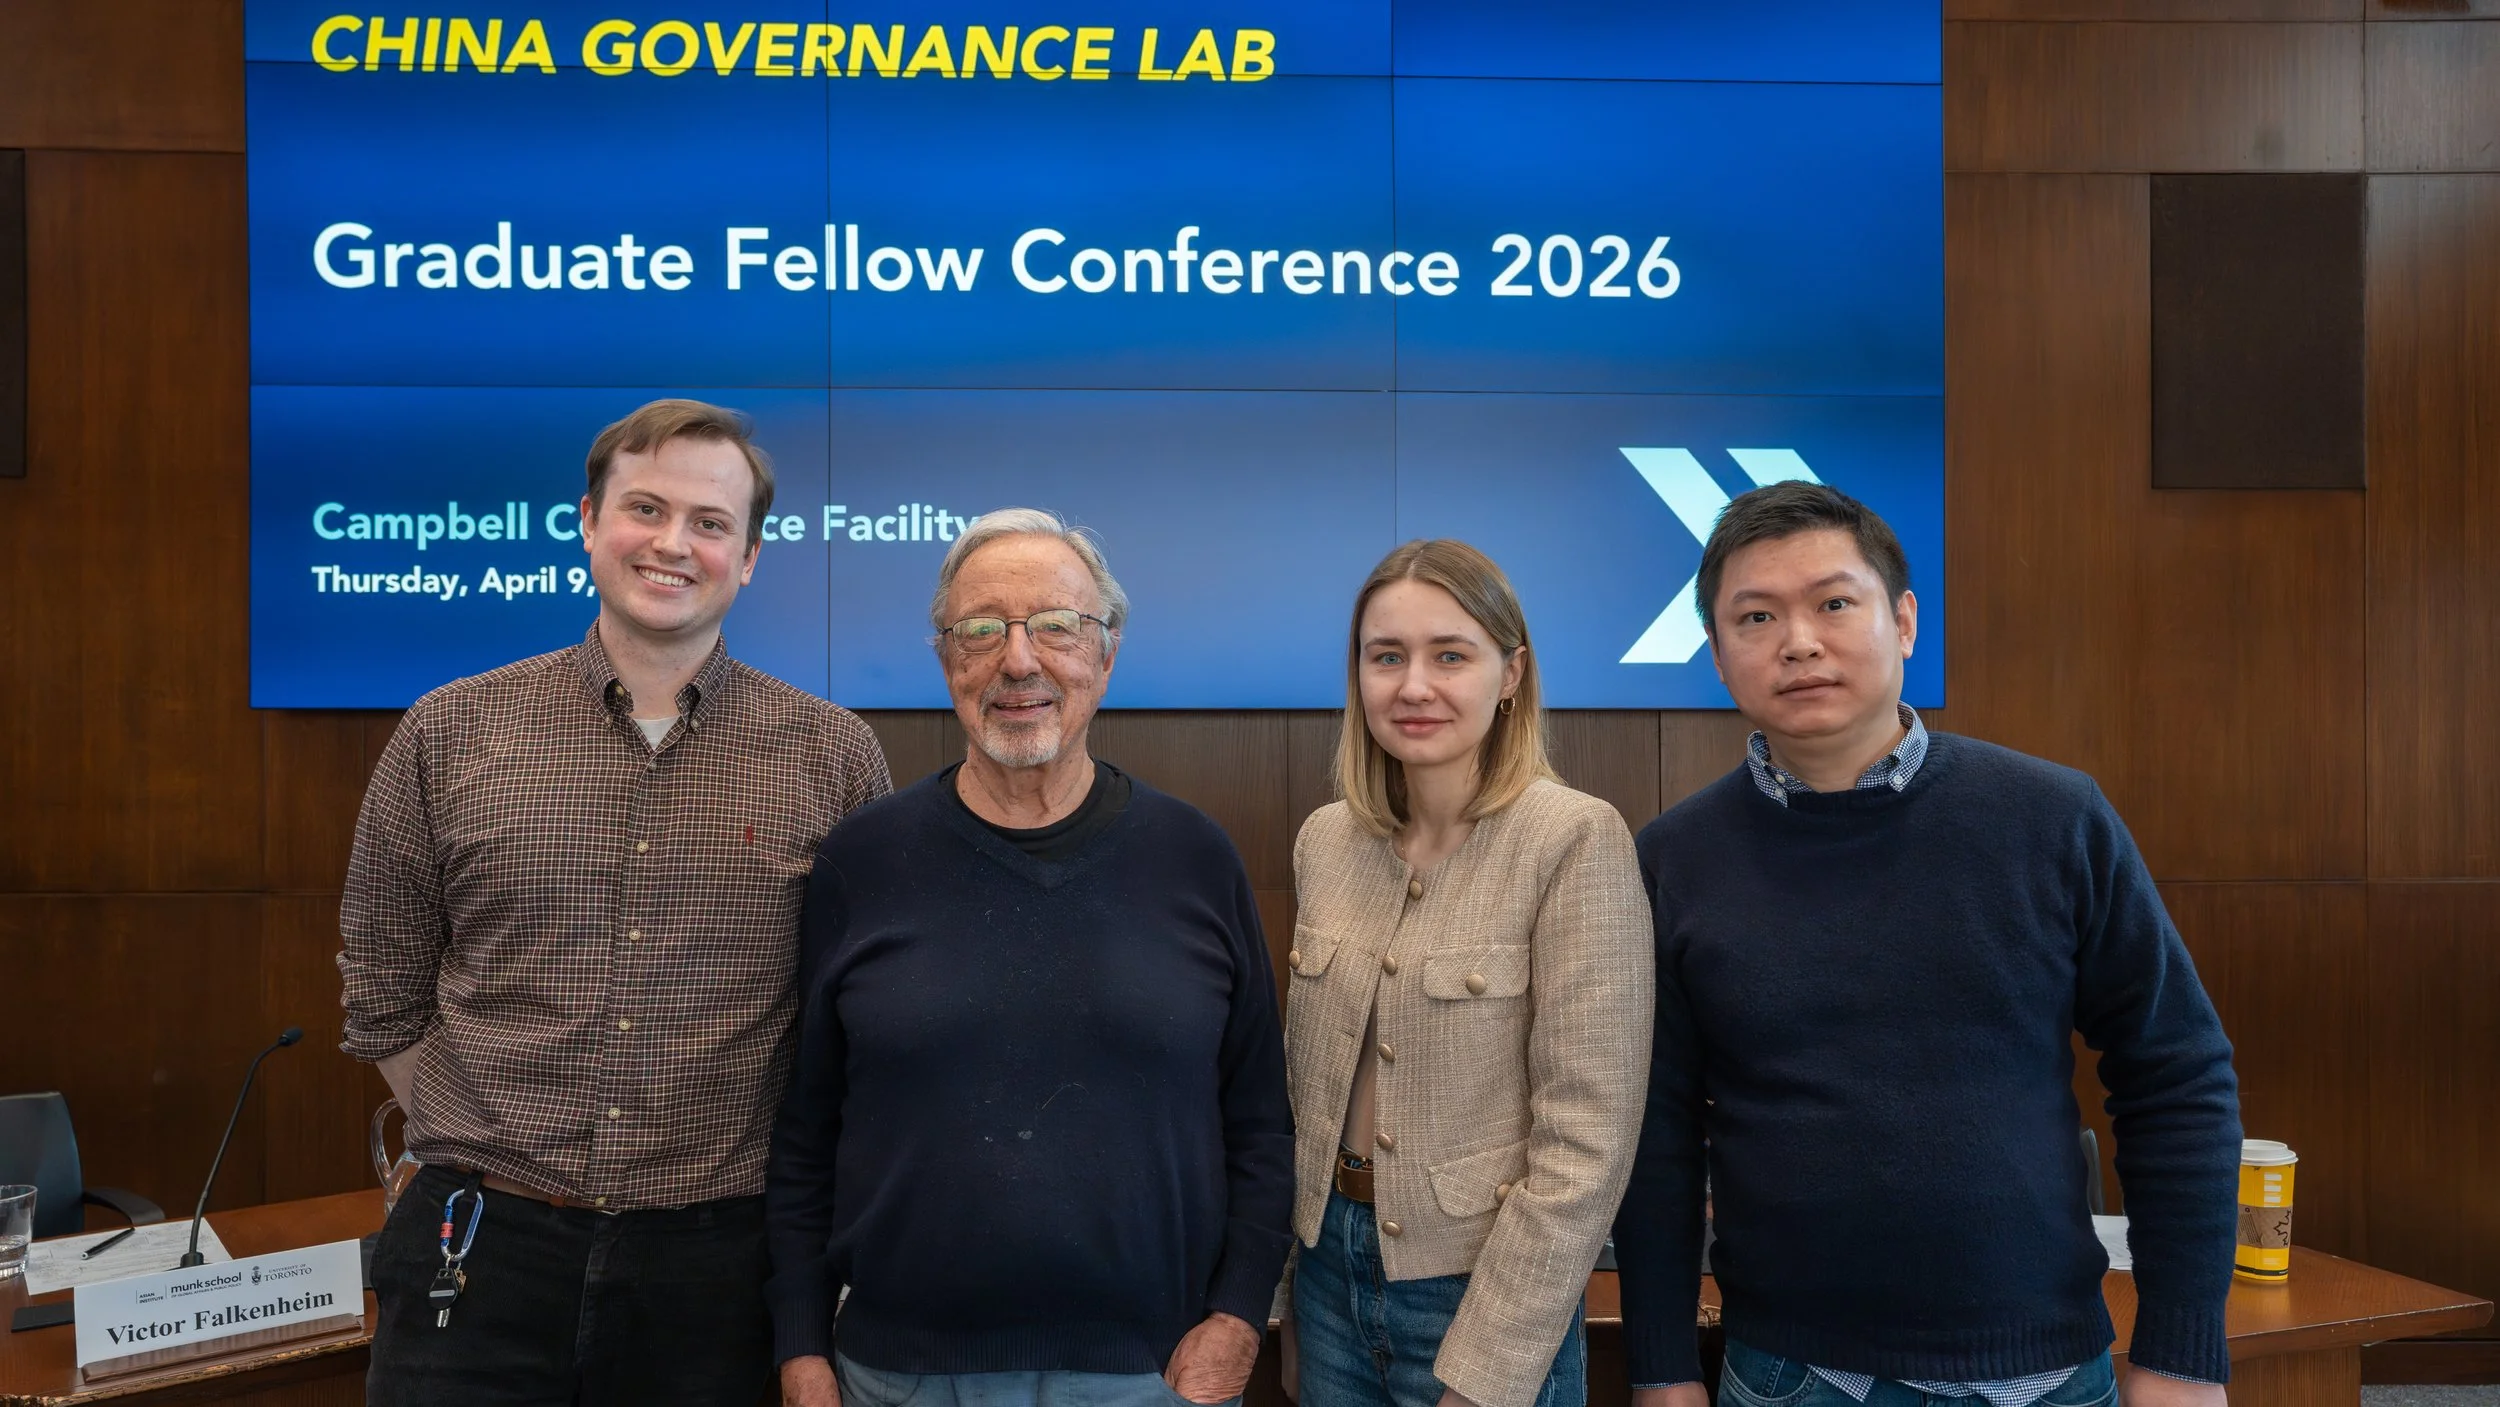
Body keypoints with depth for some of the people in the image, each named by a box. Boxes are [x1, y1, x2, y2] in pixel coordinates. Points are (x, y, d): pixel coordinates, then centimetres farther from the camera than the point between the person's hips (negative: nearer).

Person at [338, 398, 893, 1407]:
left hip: (715, 1259, 0)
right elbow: (384, 1001, 8)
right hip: (479, 1253, 1)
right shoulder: (448, 736, 1)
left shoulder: (835, 758, -2)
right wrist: (484, 1143, 2)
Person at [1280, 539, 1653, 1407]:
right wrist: (1296, 1301, 11)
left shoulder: (1576, 839, -17)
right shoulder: (1324, 842, 0)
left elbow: (1587, 1141, -18)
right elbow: (1312, 1086, 9)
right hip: (1331, 1270, 5)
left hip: (1485, 1289, -5)